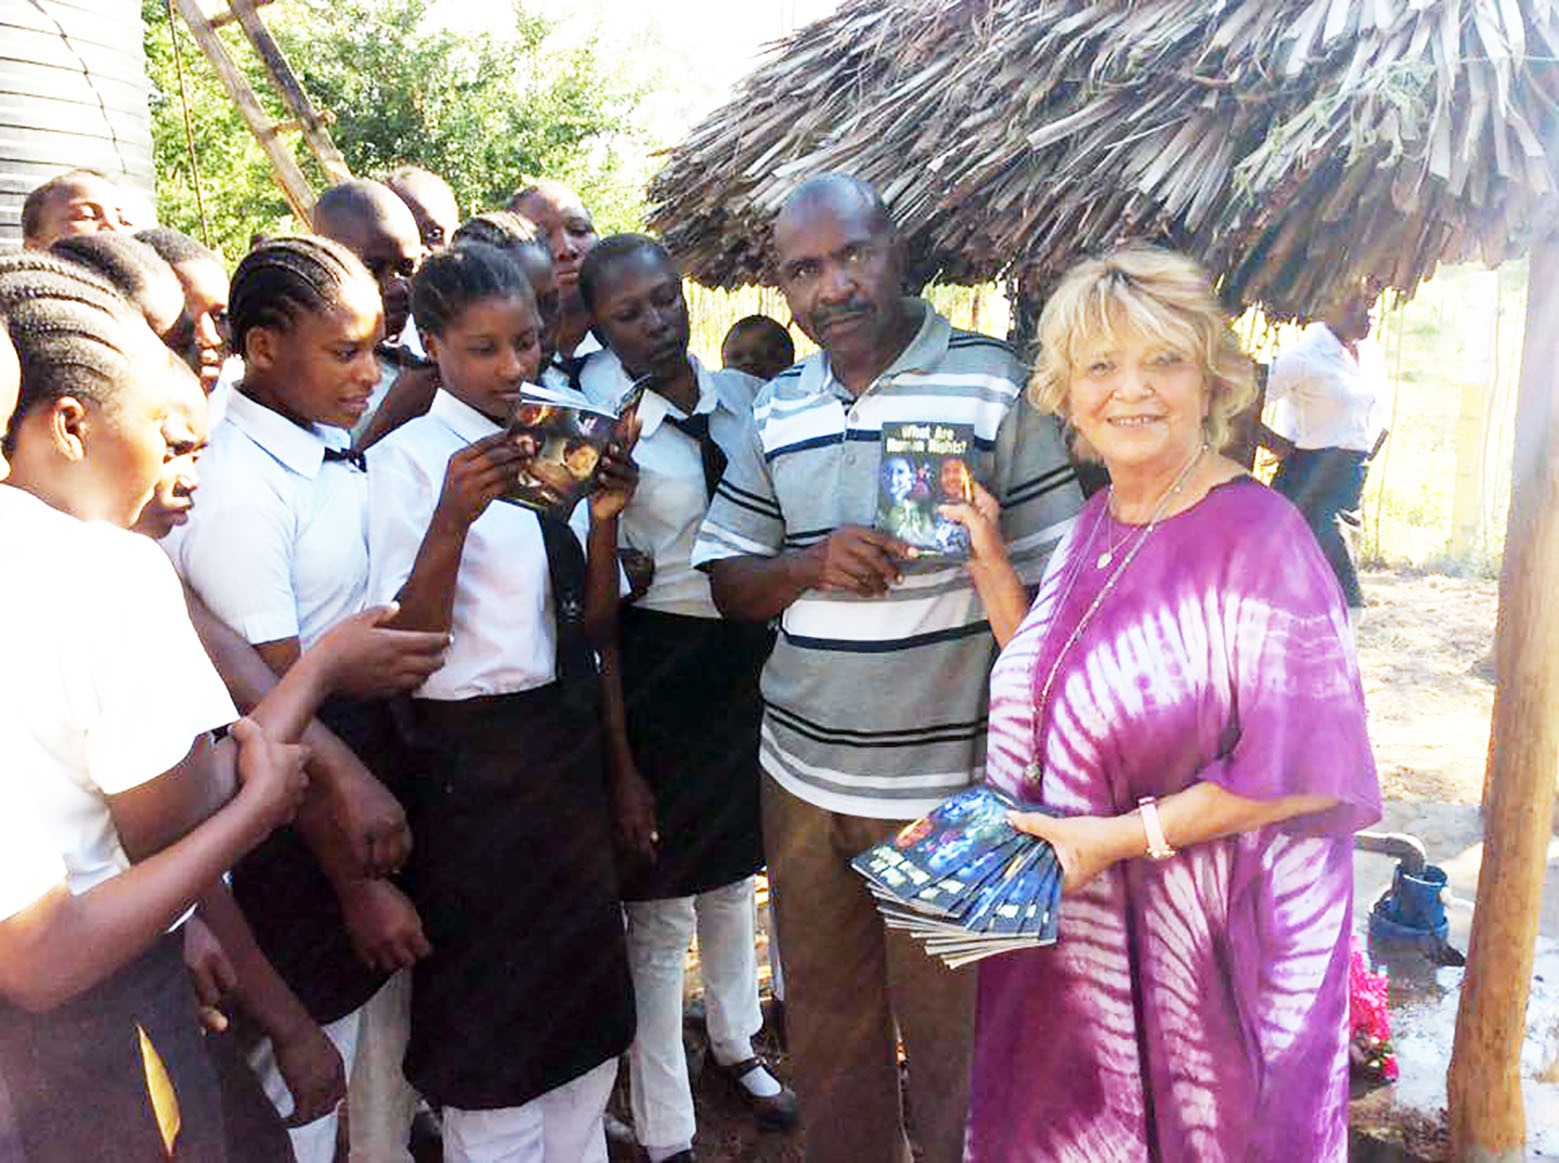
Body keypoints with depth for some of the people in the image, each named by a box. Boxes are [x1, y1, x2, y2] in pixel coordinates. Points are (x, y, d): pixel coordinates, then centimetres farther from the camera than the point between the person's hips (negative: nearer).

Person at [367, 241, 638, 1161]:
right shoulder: (412, 457, -10)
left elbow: (594, 620, 5)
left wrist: (605, 519, -12)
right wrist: (454, 517, -29)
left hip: (571, 737, 6)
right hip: (477, 755, -6)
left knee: (588, 991, 20)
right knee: (494, 1004, 8)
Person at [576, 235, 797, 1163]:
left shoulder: (742, 393, 1)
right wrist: (620, 764, -14)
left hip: (752, 660, 6)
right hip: (660, 671, -6)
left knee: (735, 874, 25)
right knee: (662, 912, 6)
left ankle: (736, 1042, 50)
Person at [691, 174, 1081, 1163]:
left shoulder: (996, 385, -7)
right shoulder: (780, 407, 7)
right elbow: (731, 584, 9)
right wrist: (812, 565, -13)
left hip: (948, 786, -4)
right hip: (803, 776, 5)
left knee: (953, 1046, 11)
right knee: (825, 1036, 21)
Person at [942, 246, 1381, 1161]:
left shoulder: (1257, 537, -19)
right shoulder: (1097, 524, 4)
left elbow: (1304, 768, -20)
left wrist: (1120, 837, -24)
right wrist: (988, 558, 1)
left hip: (1210, 932, -6)